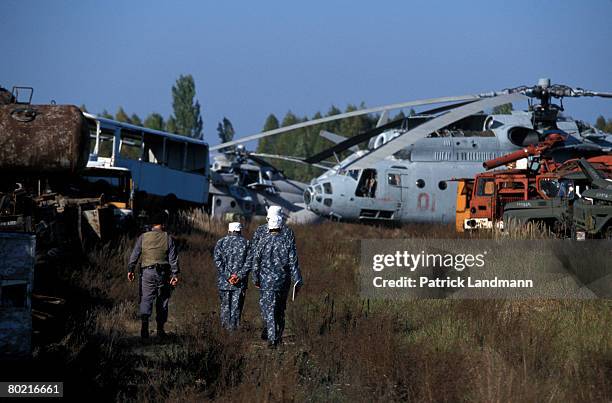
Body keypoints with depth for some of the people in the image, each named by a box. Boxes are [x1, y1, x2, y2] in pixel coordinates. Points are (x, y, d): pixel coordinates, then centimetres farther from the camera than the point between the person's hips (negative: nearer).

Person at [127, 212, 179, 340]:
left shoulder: (143, 237, 4)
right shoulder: (168, 238, 2)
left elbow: (134, 254, -2)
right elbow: (173, 258, -2)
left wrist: (130, 269, -1)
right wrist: (175, 274, -3)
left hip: (147, 272, 0)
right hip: (163, 272, 0)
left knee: (146, 299, -2)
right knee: (162, 301, 10)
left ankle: (144, 323, -24)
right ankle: (160, 328, 13)